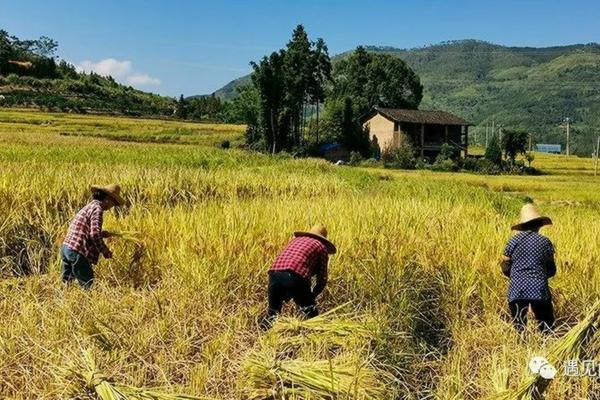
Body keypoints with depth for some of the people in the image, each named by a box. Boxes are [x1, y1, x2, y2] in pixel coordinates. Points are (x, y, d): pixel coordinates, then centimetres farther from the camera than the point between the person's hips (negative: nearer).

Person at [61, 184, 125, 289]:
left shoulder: (89, 206, 19)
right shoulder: (97, 208, -10)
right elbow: (94, 234, -19)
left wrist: (102, 234, 19)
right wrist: (105, 251, -10)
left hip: (66, 248, 10)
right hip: (76, 252, -10)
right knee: (87, 286, -4)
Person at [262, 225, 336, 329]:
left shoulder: (296, 239, 34)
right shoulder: (322, 247, 21)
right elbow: (322, 279, 16)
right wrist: (311, 296, 30)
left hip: (275, 274, 5)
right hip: (295, 277, -5)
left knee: (272, 312, 23)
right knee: (311, 313, 13)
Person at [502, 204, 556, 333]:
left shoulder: (513, 241, 1)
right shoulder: (545, 242, 1)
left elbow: (505, 268, 6)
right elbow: (551, 271, 8)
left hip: (517, 291, 0)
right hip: (540, 291, 0)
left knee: (519, 329, 8)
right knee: (546, 329, 12)